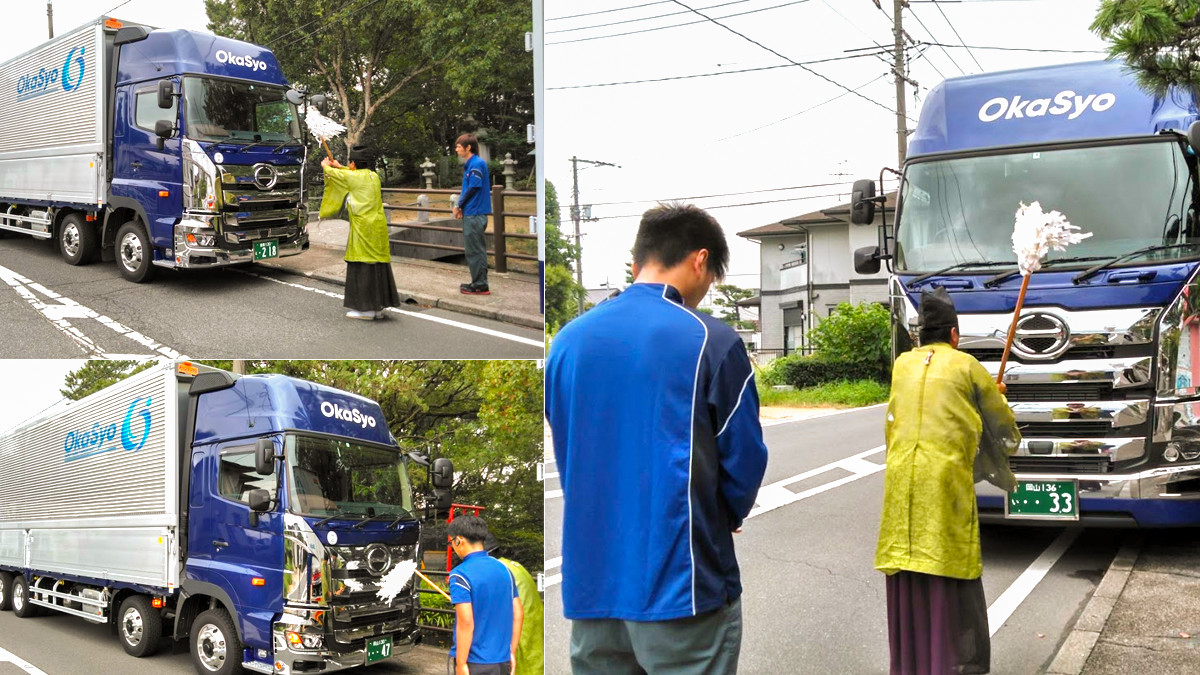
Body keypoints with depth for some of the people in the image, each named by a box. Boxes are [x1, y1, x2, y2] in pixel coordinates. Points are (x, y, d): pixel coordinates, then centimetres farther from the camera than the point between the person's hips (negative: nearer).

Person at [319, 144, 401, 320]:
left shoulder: (354, 177, -9)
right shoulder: (373, 176, 10)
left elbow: (334, 174, 9)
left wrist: (326, 166, 31)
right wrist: (339, 167, 45)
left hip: (363, 227, -7)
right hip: (378, 226, 7)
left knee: (362, 265, -3)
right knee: (378, 264, 9)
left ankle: (366, 308, -3)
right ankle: (378, 307, 15)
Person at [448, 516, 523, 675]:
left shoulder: (460, 574, -14)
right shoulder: (504, 569, 7)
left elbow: (466, 622, -20)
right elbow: (518, 614, 9)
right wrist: (511, 652, 16)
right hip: (502, 661, 6)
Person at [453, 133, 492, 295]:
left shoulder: (477, 163, -14)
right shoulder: (469, 164, 15)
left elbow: (473, 188, -17)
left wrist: (459, 205, -7)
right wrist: (461, 206, 6)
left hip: (475, 214, -10)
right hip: (471, 212, 10)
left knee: (475, 250, -5)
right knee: (473, 249, 14)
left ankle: (480, 285, 0)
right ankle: (478, 282, 20)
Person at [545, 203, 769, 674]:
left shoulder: (568, 340, 4)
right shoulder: (710, 340, -10)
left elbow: (564, 453, 11)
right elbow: (745, 459, -4)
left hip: (589, 585, 5)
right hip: (683, 586, -5)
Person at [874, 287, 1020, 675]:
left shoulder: (902, 364, 14)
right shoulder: (966, 366, 4)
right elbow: (1002, 427, 12)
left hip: (901, 478, 4)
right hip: (946, 478, -4)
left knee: (908, 578, 11)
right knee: (950, 580, 0)